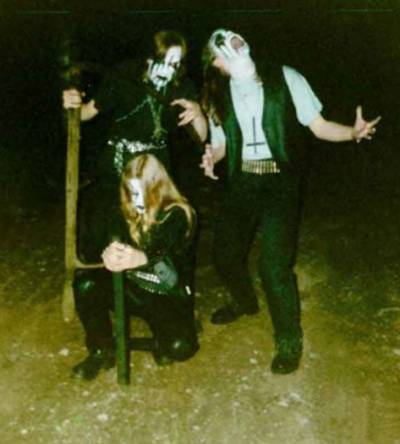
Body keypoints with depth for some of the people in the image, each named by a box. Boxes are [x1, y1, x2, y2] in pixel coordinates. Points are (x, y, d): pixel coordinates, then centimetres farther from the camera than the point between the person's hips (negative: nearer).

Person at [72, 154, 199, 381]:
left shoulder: (176, 215, -13)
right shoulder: (131, 211, 1)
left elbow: (168, 257, -29)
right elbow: (115, 241, -8)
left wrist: (141, 258, -53)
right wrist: (110, 254, -35)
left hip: (168, 296, -4)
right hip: (134, 287, 4)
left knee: (179, 347, -28)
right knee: (85, 283, -20)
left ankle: (163, 328, 12)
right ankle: (102, 351, -1)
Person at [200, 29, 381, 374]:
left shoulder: (285, 78, -2)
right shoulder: (220, 95, 7)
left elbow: (319, 126, -4)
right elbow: (221, 144, 11)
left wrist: (353, 132, -23)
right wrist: (212, 156, -12)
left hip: (280, 180, -4)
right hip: (241, 181, 5)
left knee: (275, 264, -14)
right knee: (225, 252, 12)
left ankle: (289, 340, 9)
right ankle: (244, 302, 46)